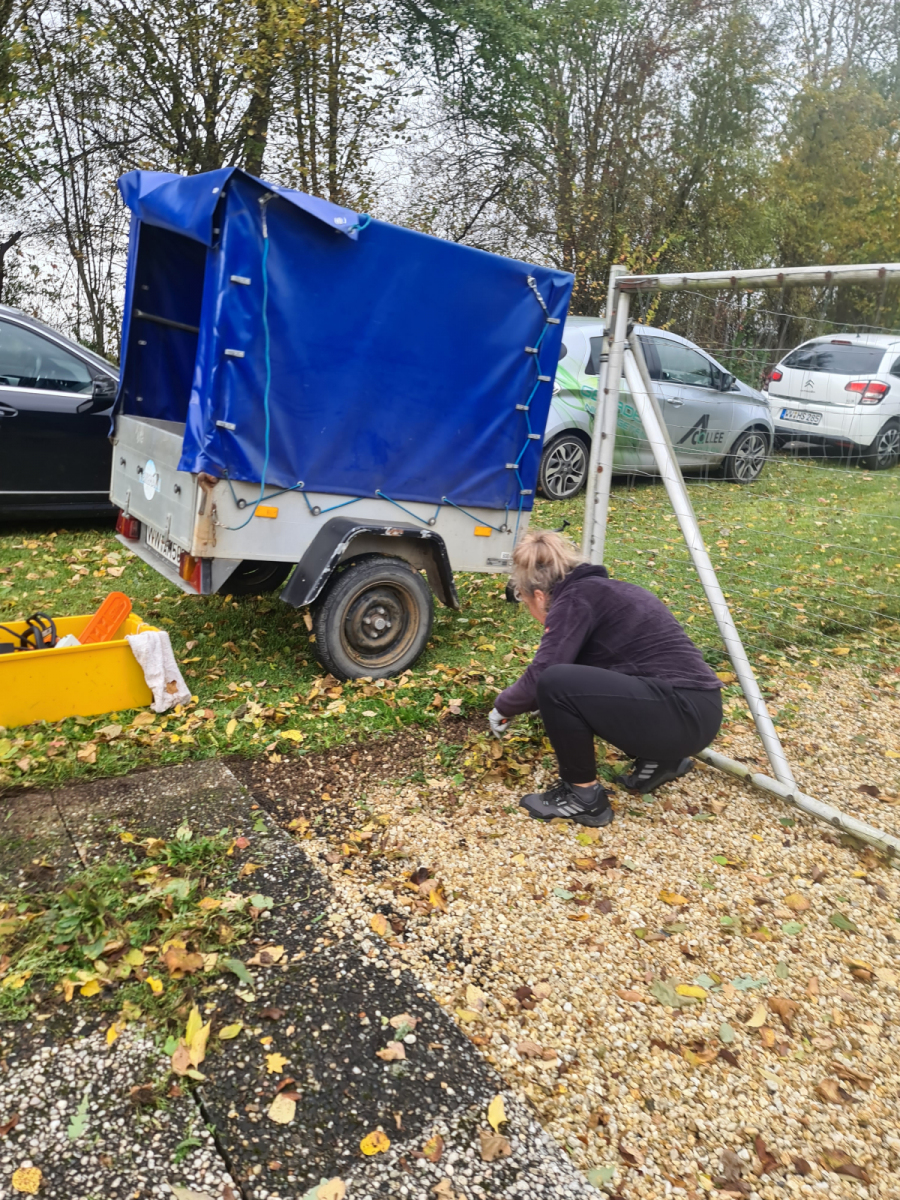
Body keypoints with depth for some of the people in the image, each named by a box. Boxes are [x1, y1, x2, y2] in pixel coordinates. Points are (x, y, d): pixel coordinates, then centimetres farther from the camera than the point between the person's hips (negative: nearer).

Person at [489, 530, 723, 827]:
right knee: (573, 681, 23)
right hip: (694, 709, 10)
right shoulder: (599, 590, 18)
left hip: (682, 712, -10)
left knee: (556, 685, -19)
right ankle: (659, 759, 22)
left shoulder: (574, 598, -8)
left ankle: (584, 796, -1)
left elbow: (540, 679, -15)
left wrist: (502, 707, 5)